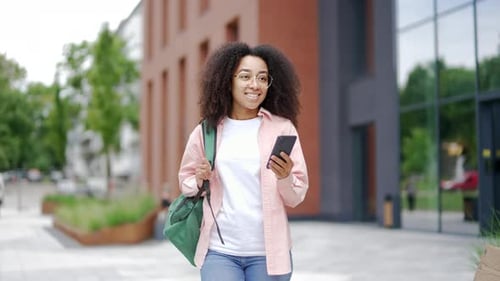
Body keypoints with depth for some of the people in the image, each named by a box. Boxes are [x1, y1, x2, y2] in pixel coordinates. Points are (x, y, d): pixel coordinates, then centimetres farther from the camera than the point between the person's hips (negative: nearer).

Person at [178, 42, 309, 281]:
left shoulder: (282, 128, -1)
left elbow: (296, 197, 1)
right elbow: (185, 179, 16)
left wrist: (285, 178, -20)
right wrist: (198, 180, -6)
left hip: (268, 252, 0)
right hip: (219, 251, 0)